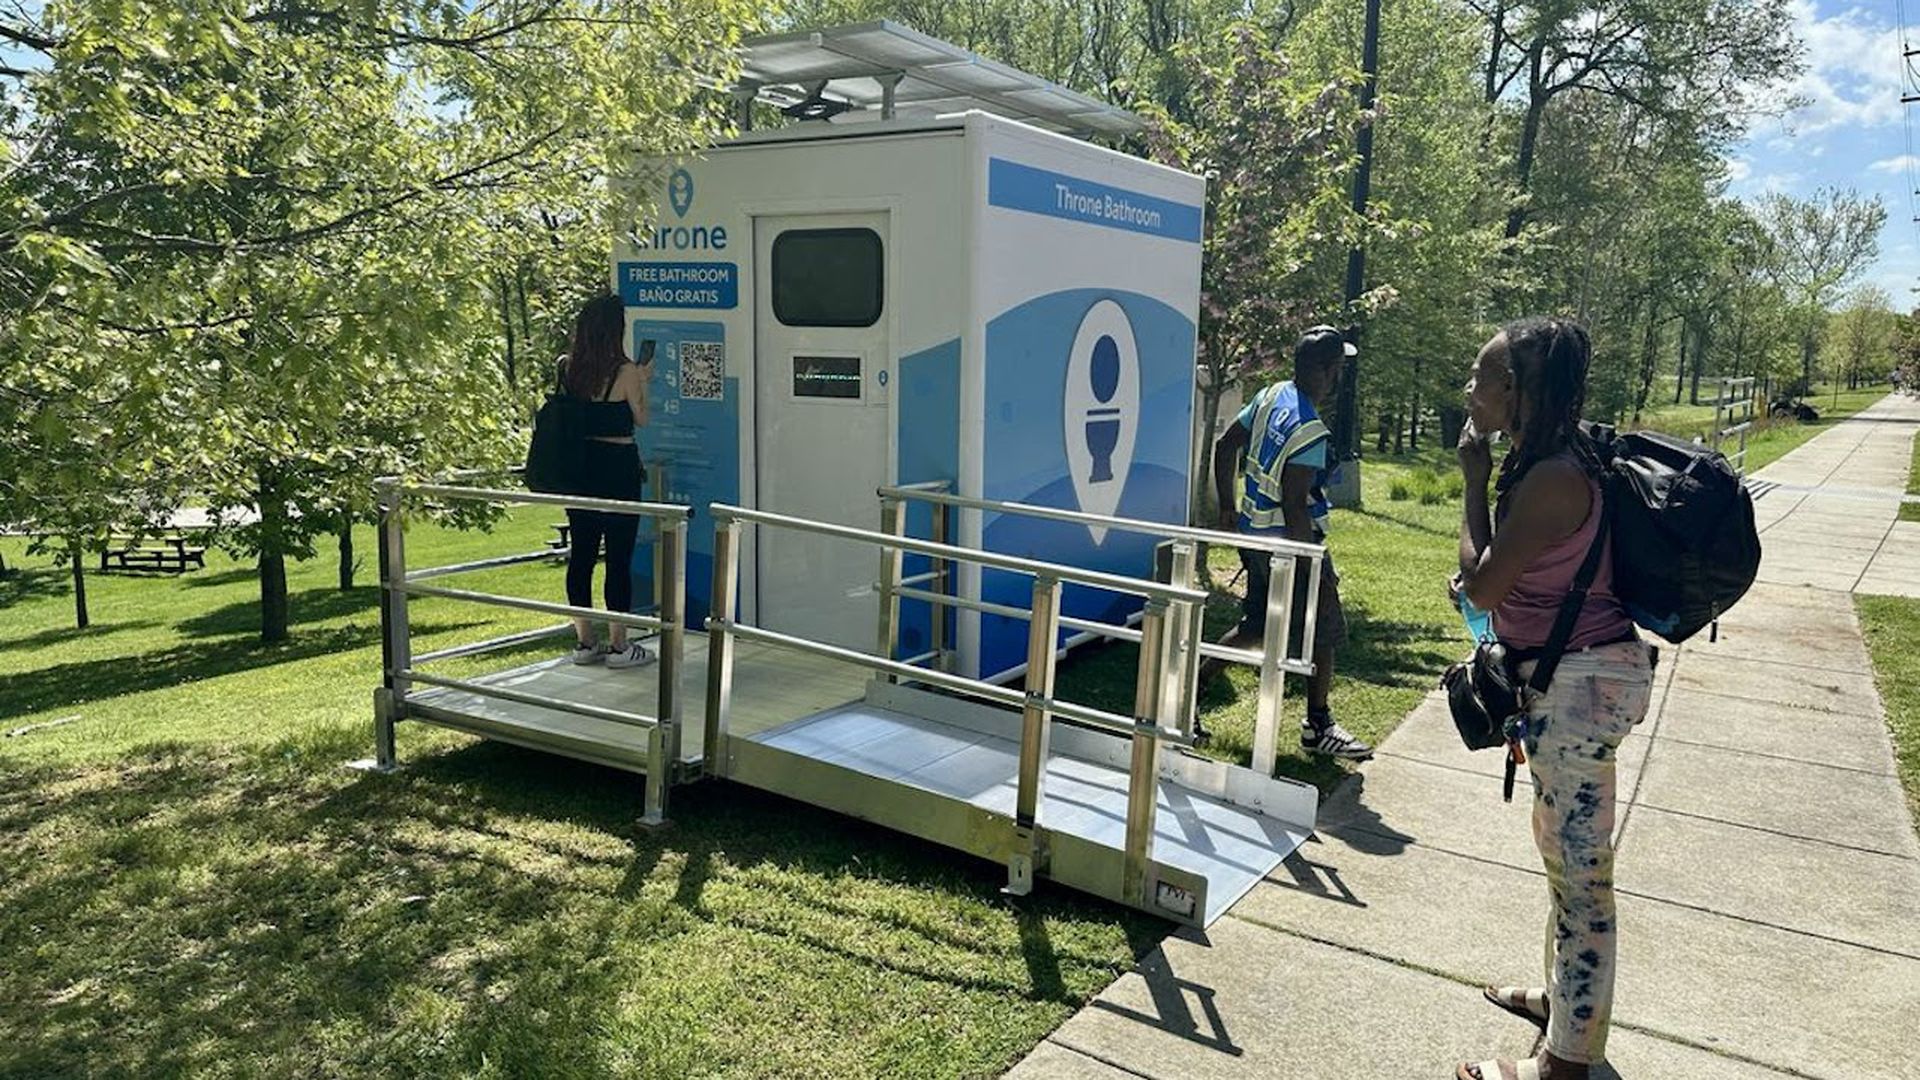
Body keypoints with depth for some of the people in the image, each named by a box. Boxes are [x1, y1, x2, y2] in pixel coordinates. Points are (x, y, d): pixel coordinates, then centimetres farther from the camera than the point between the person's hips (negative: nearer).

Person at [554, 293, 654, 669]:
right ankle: (618, 645, 8)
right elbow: (641, 419, -2)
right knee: (619, 557, 1)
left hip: (579, 468, 6)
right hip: (617, 467, -6)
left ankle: (584, 642, 19)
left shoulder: (568, 368, 2)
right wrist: (643, 382, 12)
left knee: (581, 553, 12)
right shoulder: (625, 372, -13)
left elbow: (568, 415, 13)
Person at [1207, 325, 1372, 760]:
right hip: (1288, 542, -9)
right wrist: (1314, 566, -18)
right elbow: (1294, 504, -25)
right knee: (1324, 633, 7)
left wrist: (1228, 507, 18)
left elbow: (1225, 446, 10)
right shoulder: (1310, 431, -24)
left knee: (1256, 625, 21)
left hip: (1254, 534, 9)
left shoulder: (1270, 396, 2)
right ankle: (1318, 727, 18)